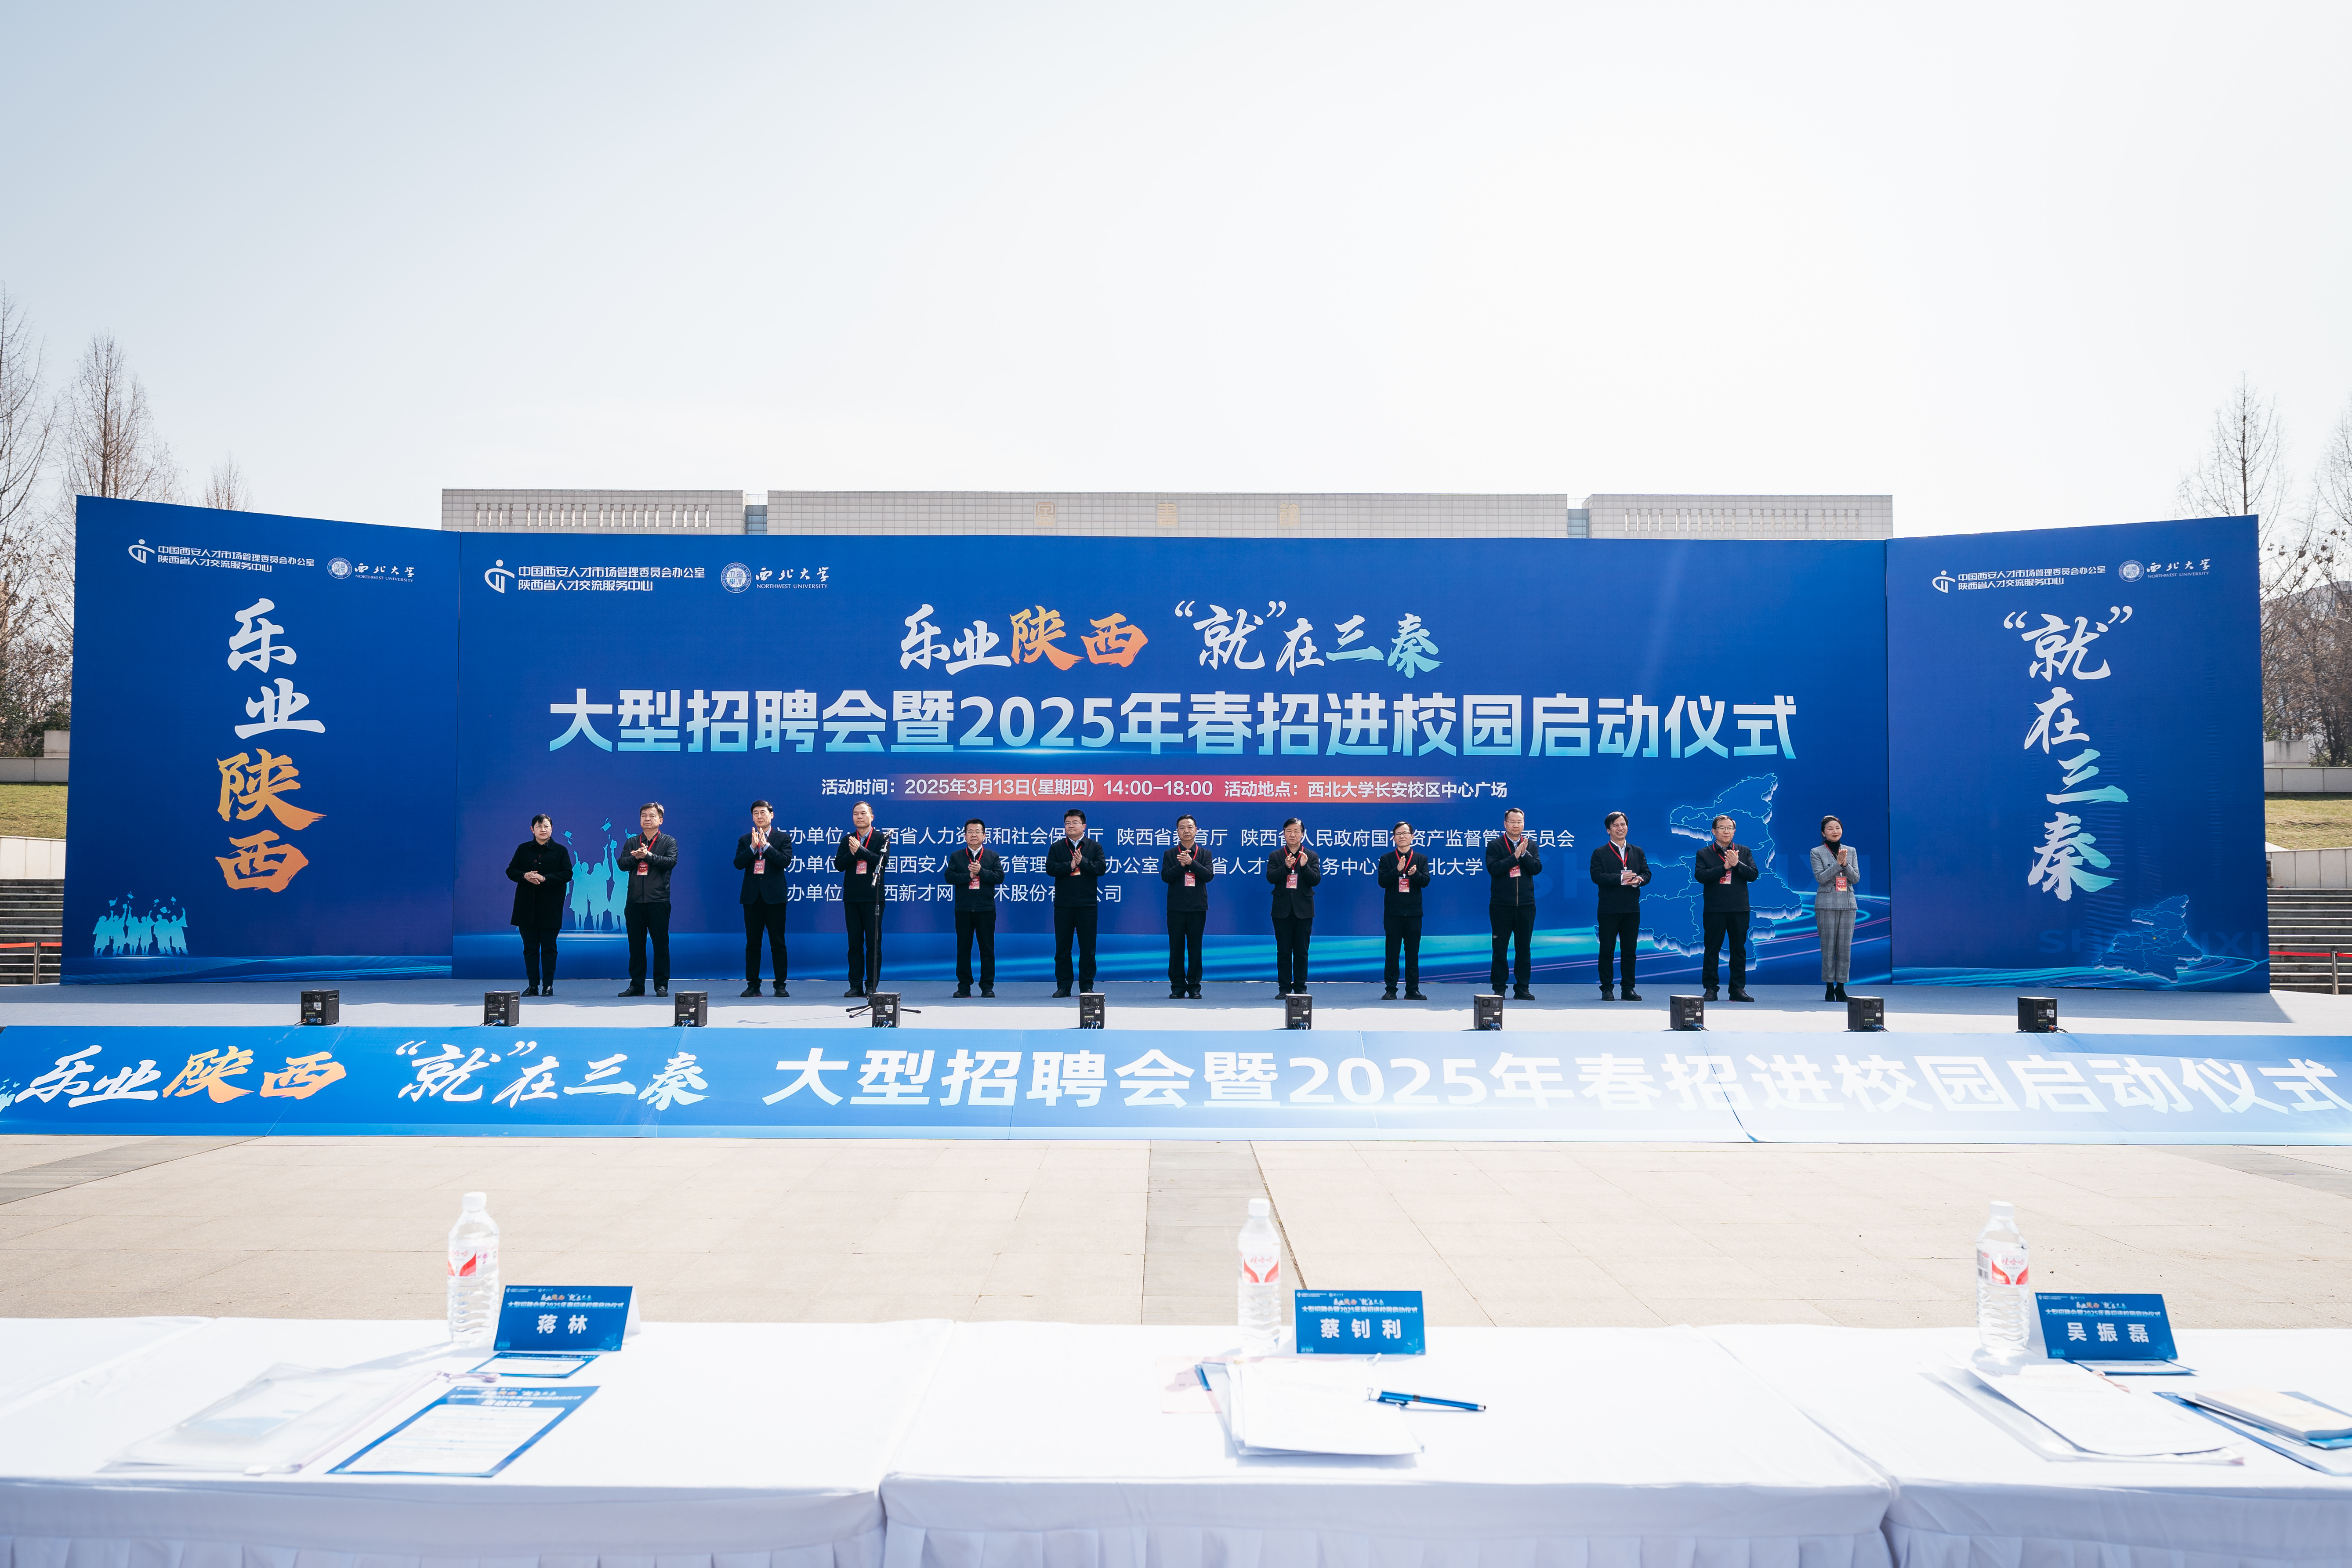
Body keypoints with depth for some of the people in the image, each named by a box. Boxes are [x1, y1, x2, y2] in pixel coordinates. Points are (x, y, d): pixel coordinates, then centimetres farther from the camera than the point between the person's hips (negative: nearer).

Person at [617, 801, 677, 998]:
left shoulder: (669, 842, 6)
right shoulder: (632, 843, 15)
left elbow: (671, 861, -11)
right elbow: (622, 864, 2)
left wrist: (649, 856, -17)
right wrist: (636, 857, -15)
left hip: (658, 901, -3)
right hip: (635, 901, 3)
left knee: (661, 944, -2)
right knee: (636, 944, 6)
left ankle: (662, 985, 5)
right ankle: (636, 985, 12)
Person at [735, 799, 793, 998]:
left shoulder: (783, 838, 5)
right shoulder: (745, 840, 12)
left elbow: (785, 861, -10)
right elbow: (738, 864, -1)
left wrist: (766, 845, -13)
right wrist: (753, 847, -13)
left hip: (774, 896, -2)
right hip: (752, 896, 2)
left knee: (778, 943, 0)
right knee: (752, 944, 5)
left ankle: (780, 985, 6)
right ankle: (753, 985, 10)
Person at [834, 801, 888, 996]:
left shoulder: (881, 838, 3)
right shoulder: (847, 839, 13)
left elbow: (883, 861, -12)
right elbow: (838, 865, 4)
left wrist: (860, 850, -16)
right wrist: (852, 854, -13)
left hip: (873, 897, -3)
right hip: (852, 897, 3)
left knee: (873, 943, -2)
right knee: (855, 943, 5)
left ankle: (872, 986, 3)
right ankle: (856, 986, 9)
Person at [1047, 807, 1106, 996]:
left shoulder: (1095, 846, 8)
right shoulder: (1056, 847, 9)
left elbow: (1102, 867, -6)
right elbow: (1050, 869, -5)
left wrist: (1083, 862, -15)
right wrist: (1070, 866, -14)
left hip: (1087, 904, -1)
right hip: (1063, 904, 1)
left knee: (1088, 949, 2)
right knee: (1062, 949, 4)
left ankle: (1087, 986, 10)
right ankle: (1063, 987, 11)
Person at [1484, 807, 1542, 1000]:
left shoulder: (1531, 845, 11)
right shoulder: (1494, 845, 2)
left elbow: (1537, 868, -2)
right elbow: (1493, 868, -13)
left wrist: (1524, 853, -14)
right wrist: (1515, 856, -15)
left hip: (1526, 905, 2)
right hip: (1501, 905, -2)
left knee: (1524, 948, 6)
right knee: (1500, 949, 1)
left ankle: (1522, 989, 13)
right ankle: (1498, 989, 7)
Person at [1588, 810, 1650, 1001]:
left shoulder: (1638, 852, 14)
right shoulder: (1600, 853, 2)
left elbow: (1647, 873, 7)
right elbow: (1597, 877, -10)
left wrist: (1638, 880, -16)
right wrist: (1621, 879, -20)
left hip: (1632, 909, 3)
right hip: (1609, 909, -3)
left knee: (1630, 950, 6)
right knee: (1607, 950, 1)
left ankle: (1629, 989, 13)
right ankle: (1607, 988, 8)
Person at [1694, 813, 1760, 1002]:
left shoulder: (1744, 852, 11)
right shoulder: (1704, 854, 5)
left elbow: (1753, 875, 1)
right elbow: (1700, 876, -10)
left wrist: (1737, 864, -15)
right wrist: (1724, 867, -16)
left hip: (1739, 909, 2)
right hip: (1714, 910, -2)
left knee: (1739, 949, 5)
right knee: (1712, 949, 1)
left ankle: (1738, 989, 11)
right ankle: (1711, 989, 7)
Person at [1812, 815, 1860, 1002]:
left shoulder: (1851, 851, 12)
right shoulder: (1817, 853, 2)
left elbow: (1856, 879, 5)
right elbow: (1821, 877, -9)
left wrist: (1845, 864, -12)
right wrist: (1838, 863, -17)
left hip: (1848, 904, 3)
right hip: (1826, 905, -3)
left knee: (1845, 948, 1)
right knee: (1828, 948, -3)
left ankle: (1841, 988, 8)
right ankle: (1829, 988, 4)